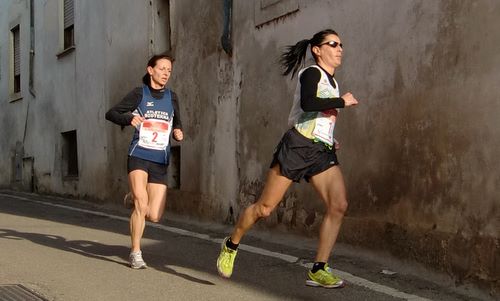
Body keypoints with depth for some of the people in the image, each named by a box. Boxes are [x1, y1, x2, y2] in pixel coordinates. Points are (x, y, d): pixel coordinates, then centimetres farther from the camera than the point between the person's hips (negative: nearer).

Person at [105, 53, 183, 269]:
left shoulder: (171, 97, 10)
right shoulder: (139, 93, 1)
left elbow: (177, 124, 23)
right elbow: (110, 113, 1)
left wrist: (178, 133, 0)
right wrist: (129, 118, -19)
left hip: (160, 162, 3)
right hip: (139, 156, -3)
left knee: (154, 216, -1)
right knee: (141, 205, -19)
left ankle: (135, 197, 32)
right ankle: (135, 254, -3)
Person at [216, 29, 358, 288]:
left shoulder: (331, 81, 20)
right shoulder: (311, 73, -6)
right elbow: (307, 104, -27)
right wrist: (342, 101, -17)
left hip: (322, 152, 8)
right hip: (298, 146, -8)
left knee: (339, 205, -11)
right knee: (265, 207, -3)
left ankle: (318, 270, -6)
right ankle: (231, 245, 22)